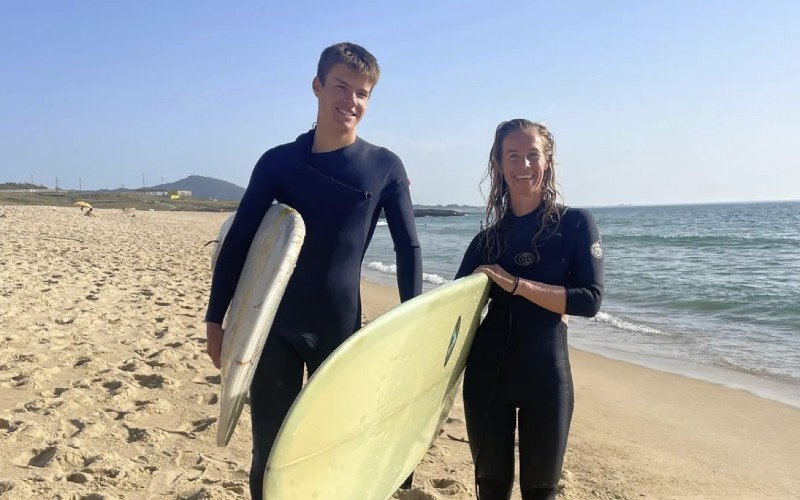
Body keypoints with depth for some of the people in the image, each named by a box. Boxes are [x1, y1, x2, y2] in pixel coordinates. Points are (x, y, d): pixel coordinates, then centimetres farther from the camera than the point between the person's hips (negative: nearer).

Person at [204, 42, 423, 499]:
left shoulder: (385, 166, -2)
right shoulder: (279, 161, -1)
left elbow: (409, 248, 1)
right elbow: (238, 241, 2)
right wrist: (216, 318, 1)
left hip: (341, 327, 0)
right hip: (273, 324, 1)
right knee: (269, 447, 9)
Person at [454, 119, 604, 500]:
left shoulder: (575, 224, -2)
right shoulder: (487, 240, 7)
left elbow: (589, 300, -12)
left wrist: (515, 284, -19)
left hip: (545, 376, -3)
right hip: (486, 375, 3)